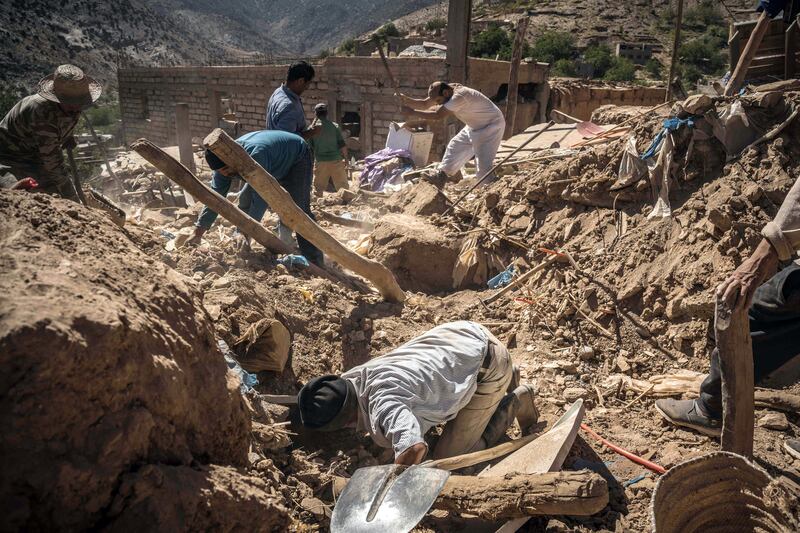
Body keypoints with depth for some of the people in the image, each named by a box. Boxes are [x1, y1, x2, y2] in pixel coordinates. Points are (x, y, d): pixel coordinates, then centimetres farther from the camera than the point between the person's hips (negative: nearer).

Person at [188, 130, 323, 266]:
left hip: (297, 158, -8)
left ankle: (315, 263, -20)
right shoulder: (224, 163, -18)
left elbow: (261, 198, -42)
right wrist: (198, 231, -19)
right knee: (245, 199, 0)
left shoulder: (255, 155, -43)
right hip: (274, 166, 8)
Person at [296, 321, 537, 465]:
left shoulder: (383, 405, -34)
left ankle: (513, 404, 13)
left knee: (449, 458, -1)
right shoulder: (353, 376, -8)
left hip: (487, 365, -8)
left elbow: (414, 448, -51)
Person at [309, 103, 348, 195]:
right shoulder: (334, 126, -2)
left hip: (320, 161, 1)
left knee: (319, 187, 9)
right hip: (336, 160, -1)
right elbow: (342, 145, -2)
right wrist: (345, 158, 7)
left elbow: (310, 146, 3)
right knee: (342, 186, 4)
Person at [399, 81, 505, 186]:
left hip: (491, 126, -9)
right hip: (475, 126, 9)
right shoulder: (445, 92, -7)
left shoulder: (459, 96, -35)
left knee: (483, 164, -16)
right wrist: (405, 100, -20)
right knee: (454, 148, 13)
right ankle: (440, 180, 23)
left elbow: (437, 115, -35)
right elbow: (424, 104, -4)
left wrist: (412, 112, -32)